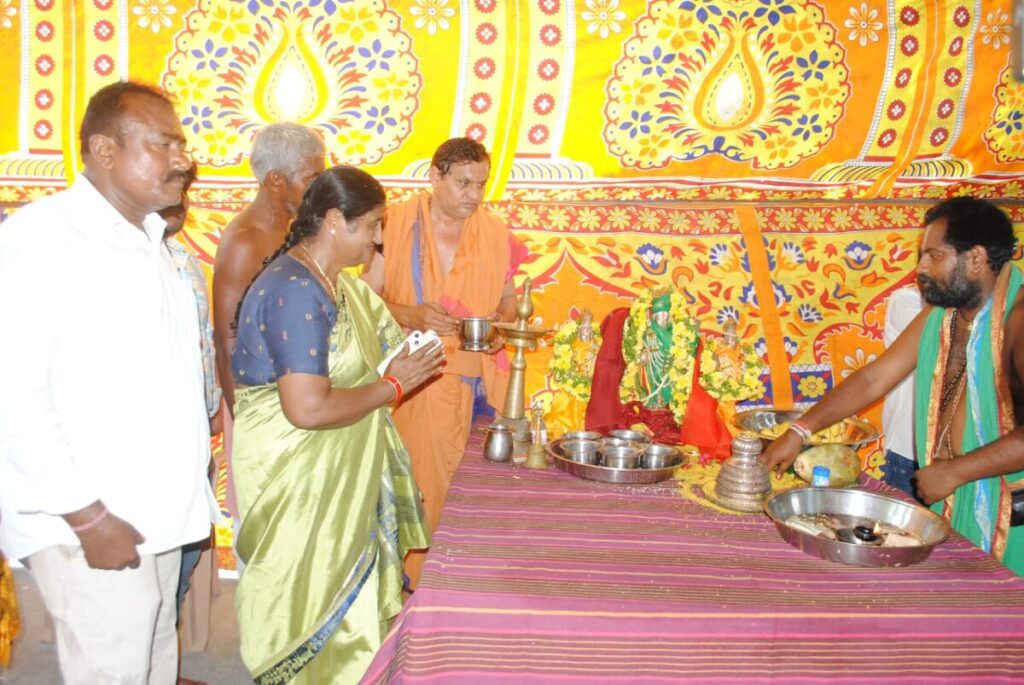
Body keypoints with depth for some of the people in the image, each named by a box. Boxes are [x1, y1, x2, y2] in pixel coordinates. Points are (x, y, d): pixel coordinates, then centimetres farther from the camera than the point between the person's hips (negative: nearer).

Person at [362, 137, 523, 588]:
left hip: (460, 379, 2)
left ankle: (414, 579, 23)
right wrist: (409, 315, -21)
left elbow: (508, 301, 15)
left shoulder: (496, 234, 5)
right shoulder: (395, 223, -3)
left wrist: (502, 324, -8)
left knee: (436, 481, 6)